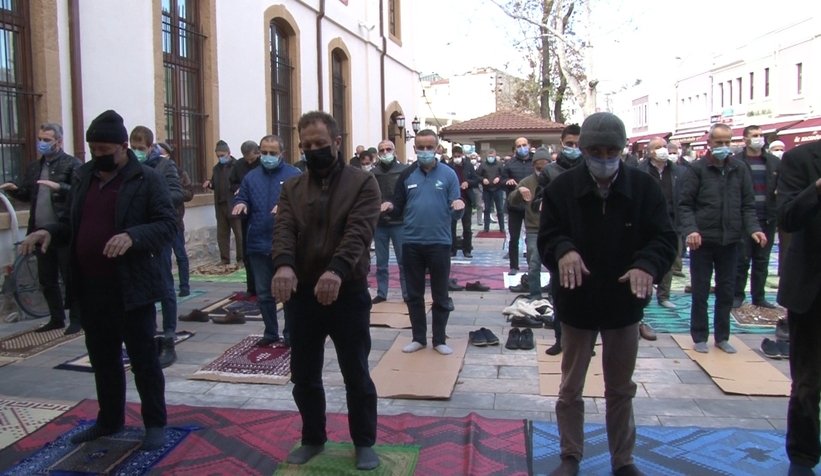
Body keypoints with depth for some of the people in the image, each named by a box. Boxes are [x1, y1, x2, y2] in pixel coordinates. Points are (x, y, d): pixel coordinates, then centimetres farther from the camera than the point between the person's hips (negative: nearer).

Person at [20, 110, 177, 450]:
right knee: (102, 358, 18)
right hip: (91, 288, 6)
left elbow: (168, 225, -13)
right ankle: (109, 420, 34)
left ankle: (155, 423, 19)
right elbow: (72, 224, 18)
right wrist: (50, 232, -3)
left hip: (131, 287, -6)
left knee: (143, 358, 4)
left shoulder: (147, 180, -7)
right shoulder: (84, 178, 11)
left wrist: (133, 236, -30)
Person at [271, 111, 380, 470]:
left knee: (356, 374, 8)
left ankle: (364, 443, 27)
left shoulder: (362, 182, -3)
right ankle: (313, 438, 34)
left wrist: (336, 270, -35)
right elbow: (283, 229, -6)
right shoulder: (292, 188, 8)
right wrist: (283, 264, -28)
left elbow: (358, 232, -18)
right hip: (301, 293, 4)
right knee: (303, 376, 14)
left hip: (349, 292, -3)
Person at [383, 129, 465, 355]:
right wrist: (390, 207, -14)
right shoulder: (407, 175, 5)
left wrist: (458, 207, -24)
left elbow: (455, 213, -1)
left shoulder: (448, 174, 0)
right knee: (414, 294, 11)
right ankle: (418, 337, 24)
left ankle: (440, 339, 20)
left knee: (440, 295, 7)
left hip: (439, 243, -2)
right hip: (411, 243, 2)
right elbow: (399, 208, 8)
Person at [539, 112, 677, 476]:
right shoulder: (562, 188, -9)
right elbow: (547, 237, -8)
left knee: (621, 389, 18)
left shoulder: (644, 187, -7)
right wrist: (563, 250, -32)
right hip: (576, 303, -1)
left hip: (624, 304, 1)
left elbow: (665, 238, -9)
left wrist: (647, 264, -31)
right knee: (570, 388, 12)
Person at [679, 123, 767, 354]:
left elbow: (747, 205, 9)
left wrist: (753, 228, -7)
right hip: (702, 240, -3)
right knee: (700, 292, 5)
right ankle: (699, 337, 17)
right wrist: (690, 230, -21)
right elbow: (685, 205, -6)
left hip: (730, 240, 3)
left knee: (726, 292, 11)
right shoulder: (697, 168, -4)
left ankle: (722, 336, 24)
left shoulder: (740, 169, 7)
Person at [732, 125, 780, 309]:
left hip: (767, 218, 4)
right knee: (741, 259, 2)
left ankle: (758, 296, 19)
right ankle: (737, 295, 13)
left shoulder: (774, 162, 9)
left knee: (762, 260, 10)